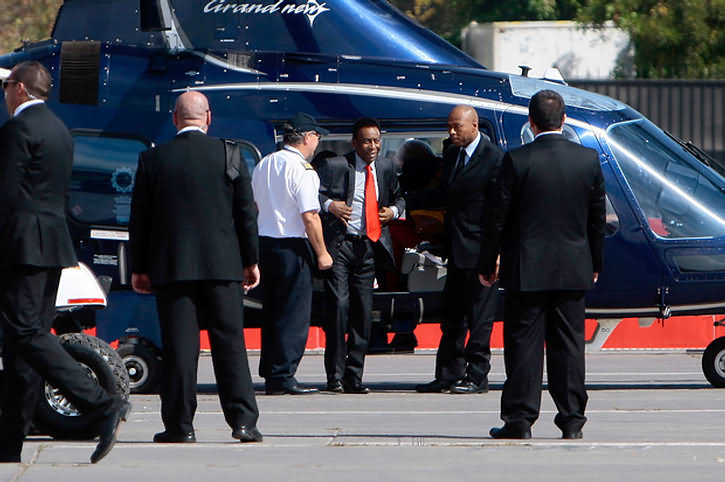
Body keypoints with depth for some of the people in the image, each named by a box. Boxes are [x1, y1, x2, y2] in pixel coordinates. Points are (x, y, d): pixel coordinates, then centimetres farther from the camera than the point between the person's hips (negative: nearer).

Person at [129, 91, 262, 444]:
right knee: (230, 342, 4)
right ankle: (243, 420, -1)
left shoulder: (153, 160, 1)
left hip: (171, 267, 0)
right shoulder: (230, 156, 0)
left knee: (178, 347, 0)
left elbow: (139, 218, 4)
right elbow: (246, 213, 4)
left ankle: (180, 424, -1)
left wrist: (139, 267, 12)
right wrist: (250, 261, 12)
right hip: (222, 266, 0)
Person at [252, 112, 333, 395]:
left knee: (271, 312, 14)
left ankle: (270, 375, 16)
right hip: (292, 247, -8)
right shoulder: (301, 170, -14)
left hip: (263, 243, 8)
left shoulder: (263, 165, 11)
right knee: (294, 315, -4)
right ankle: (282, 377, -7)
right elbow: (309, 216, -17)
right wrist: (322, 253, -9)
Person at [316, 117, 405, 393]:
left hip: (369, 246, 5)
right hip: (339, 245, -5)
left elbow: (397, 197, 27)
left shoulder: (385, 168, 13)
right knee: (338, 305, -14)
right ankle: (335, 376, -9)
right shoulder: (334, 166, -3)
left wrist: (394, 210, 5)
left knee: (363, 312, 5)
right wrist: (328, 204, -21)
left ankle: (353, 377, 12)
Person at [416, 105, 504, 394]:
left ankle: (477, 377, 1)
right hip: (456, 250, 8)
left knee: (479, 316, -3)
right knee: (453, 316, 12)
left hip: (479, 250, -8)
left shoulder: (493, 158, -11)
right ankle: (449, 375, 17)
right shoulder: (451, 154, 14)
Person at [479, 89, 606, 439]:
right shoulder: (588, 160, 0)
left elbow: (498, 217, -7)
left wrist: (487, 264, 3)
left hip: (526, 270, -3)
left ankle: (520, 419, 1)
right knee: (569, 344, 8)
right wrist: (594, 263, 19)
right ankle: (572, 420, 7)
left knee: (524, 344, 2)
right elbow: (597, 217, 8)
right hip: (573, 270, 3)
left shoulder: (517, 161, -10)